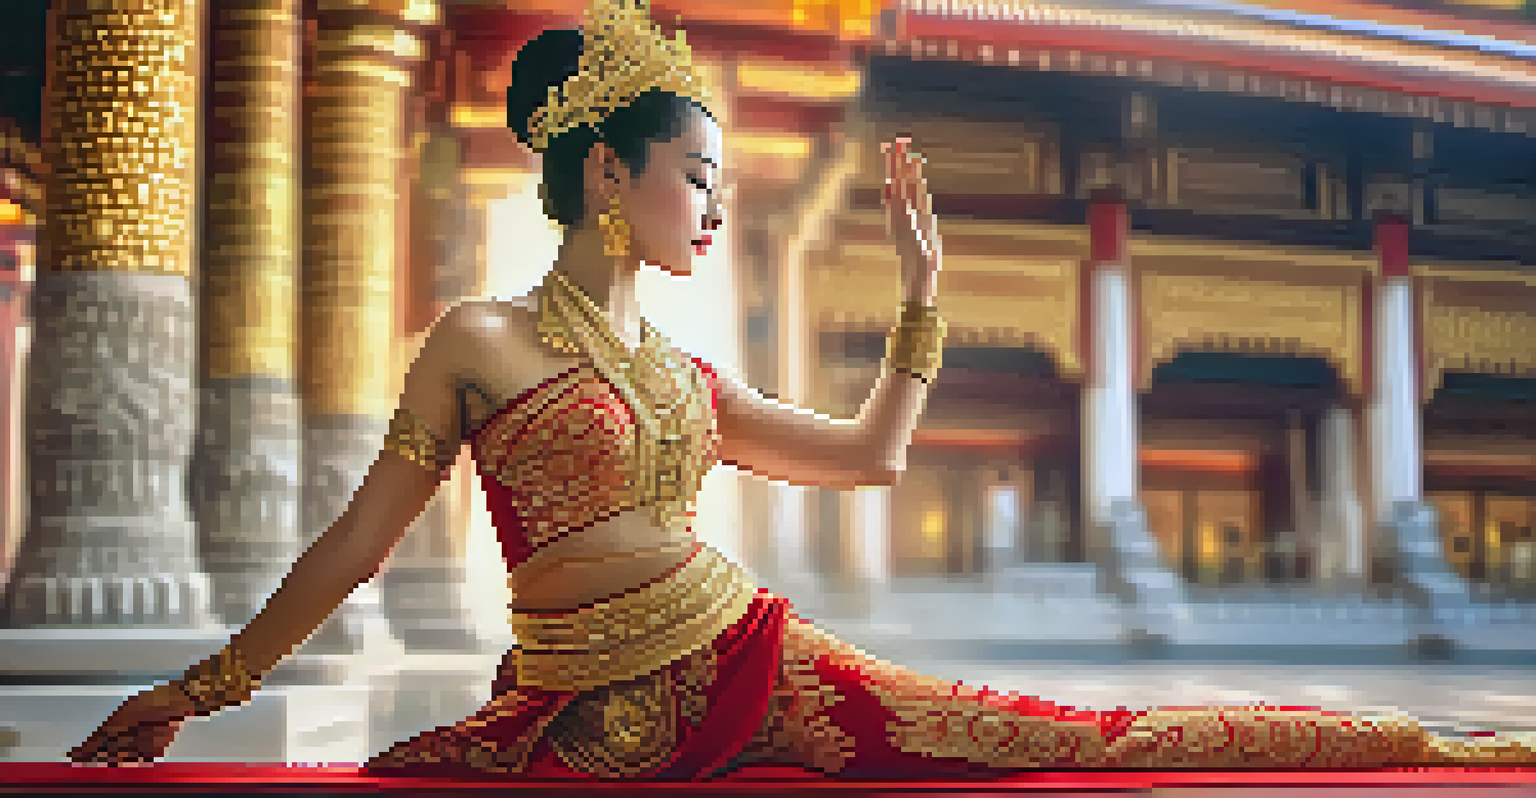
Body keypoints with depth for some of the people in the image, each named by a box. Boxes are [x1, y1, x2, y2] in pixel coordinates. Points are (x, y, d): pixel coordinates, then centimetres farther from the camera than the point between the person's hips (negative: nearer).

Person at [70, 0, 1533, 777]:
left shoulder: (687, 375, 13)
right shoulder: (480, 342, -3)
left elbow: (871, 455, 20)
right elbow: (362, 535, 1)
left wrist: (922, 288, 17)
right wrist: (204, 687, 3)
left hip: (753, 667, 3)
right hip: (584, 720, -2)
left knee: (1090, 739, -4)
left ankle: (1416, 741, 2)